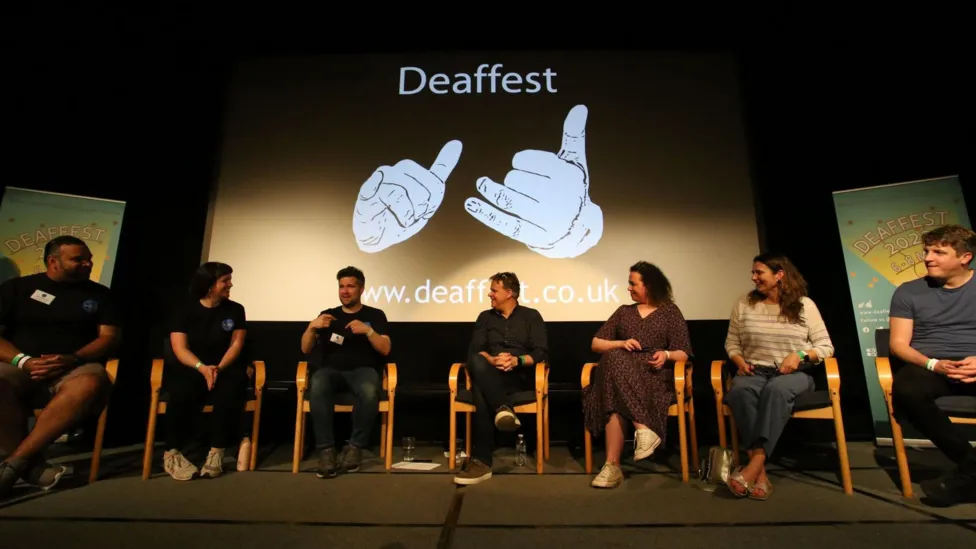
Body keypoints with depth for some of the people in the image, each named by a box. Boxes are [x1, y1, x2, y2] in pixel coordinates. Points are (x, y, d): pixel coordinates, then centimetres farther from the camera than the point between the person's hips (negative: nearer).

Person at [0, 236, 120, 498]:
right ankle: (32, 465, -26)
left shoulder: (100, 294, 13)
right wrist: (23, 361, -14)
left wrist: (72, 359, -14)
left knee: (90, 384, -36)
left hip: (75, 368, 0)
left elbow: (110, 336, 4)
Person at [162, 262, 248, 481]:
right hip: (188, 369, 0)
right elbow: (179, 348, -6)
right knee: (184, 389, -35)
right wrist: (202, 368, -25)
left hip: (224, 369, 1)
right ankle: (172, 453, -20)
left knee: (230, 387, -34)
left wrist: (219, 368, -20)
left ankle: (217, 452, -27)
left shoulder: (235, 310, 6)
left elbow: (236, 344, -1)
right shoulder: (184, 309, 2)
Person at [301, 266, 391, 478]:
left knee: (369, 391, -37)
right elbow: (305, 349, 12)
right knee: (317, 386, -35)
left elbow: (385, 349, 1)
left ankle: (355, 447, -18)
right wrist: (312, 327, -7)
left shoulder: (375, 315, 12)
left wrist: (368, 331, -15)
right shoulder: (328, 315, 19)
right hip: (331, 370, 2)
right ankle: (326, 450, -27)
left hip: (363, 370, -1)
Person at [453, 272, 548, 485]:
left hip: (520, 376, -2)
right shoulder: (485, 317, 20)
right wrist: (492, 360, -17)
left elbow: (541, 352, 1)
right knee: (476, 362, -36)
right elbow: (474, 350, 5)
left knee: (481, 390, -35)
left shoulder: (531, 316, 12)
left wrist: (517, 360, -18)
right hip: (489, 376, 3)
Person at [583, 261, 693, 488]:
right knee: (614, 358, -37)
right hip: (621, 371, 3)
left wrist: (666, 355, -17)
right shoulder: (623, 311, 23)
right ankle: (643, 428, -39)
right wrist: (621, 344, -4)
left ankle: (612, 465, -35)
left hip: (654, 375, -2)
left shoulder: (670, 311, 15)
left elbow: (683, 353, 6)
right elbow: (596, 343, 15)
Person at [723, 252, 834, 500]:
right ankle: (760, 471, -36)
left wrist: (800, 354, -14)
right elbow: (732, 343, 14)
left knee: (777, 389, -39)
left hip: (795, 374, -1)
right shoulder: (743, 304, 9)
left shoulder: (804, 304, 5)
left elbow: (826, 346, 5)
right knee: (740, 390, -36)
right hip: (755, 372, 1)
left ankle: (754, 464, -42)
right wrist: (740, 361, -5)